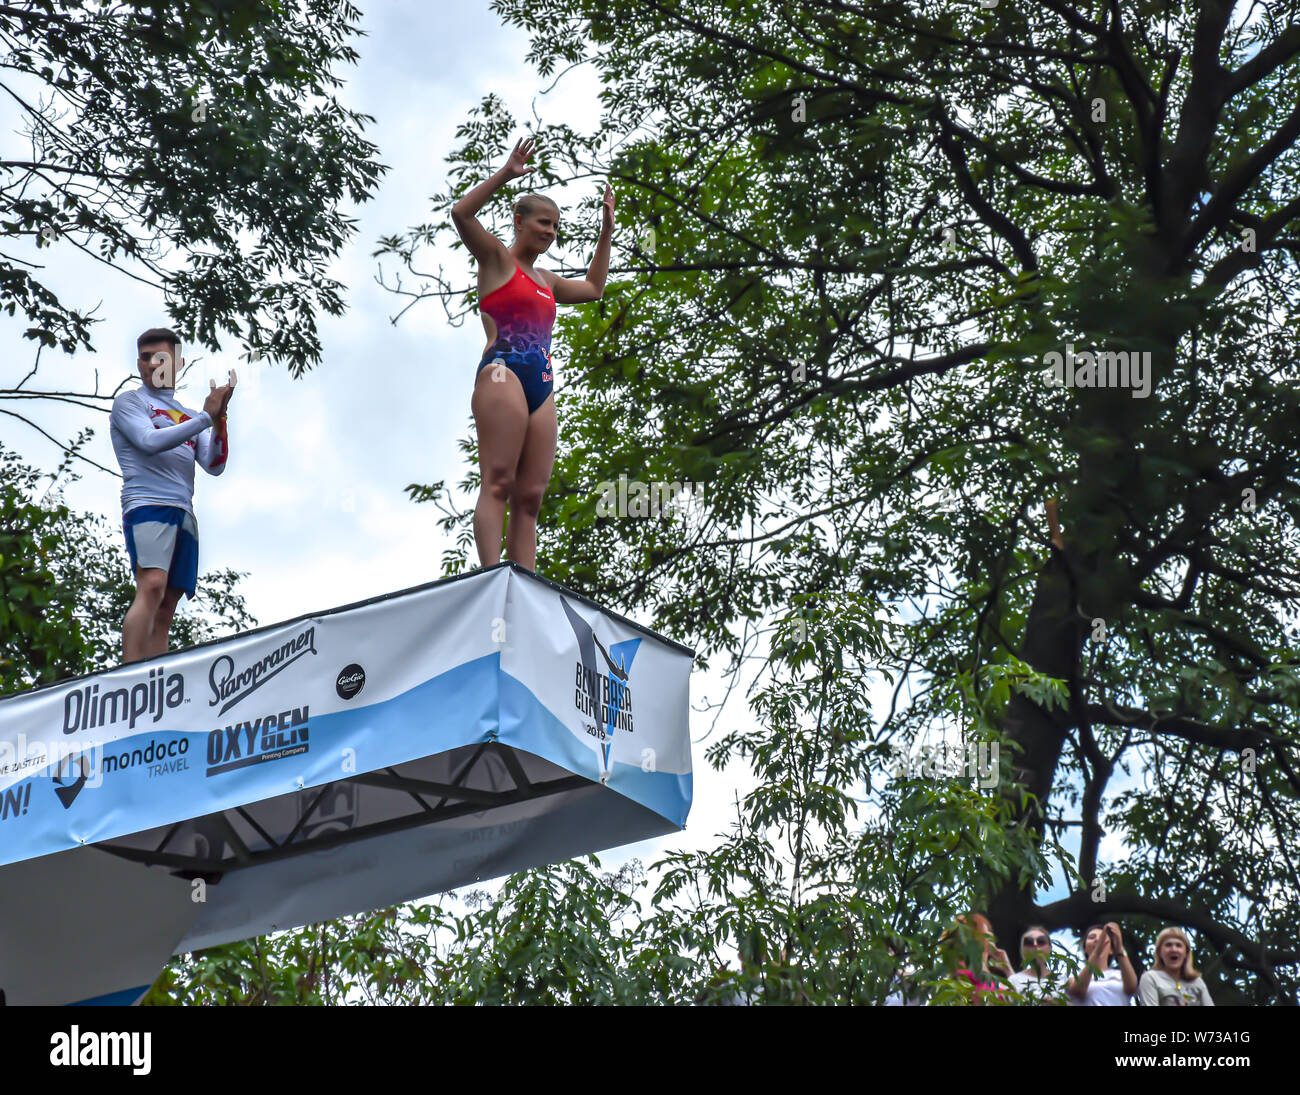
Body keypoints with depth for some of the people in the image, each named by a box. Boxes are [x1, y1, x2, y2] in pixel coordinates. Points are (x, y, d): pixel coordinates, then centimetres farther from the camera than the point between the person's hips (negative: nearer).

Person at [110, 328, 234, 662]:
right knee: (151, 586, -26)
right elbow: (151, 441, -7)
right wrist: (206, 417, -6)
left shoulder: (187, 417, 26)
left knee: (165, 611, -3)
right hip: (148, 504, -6)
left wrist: (220, 418, -2)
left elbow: (214, 466, 13)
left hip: (183, 515, 6)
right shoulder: (129, 401, 11)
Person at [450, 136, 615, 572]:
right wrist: (505, 175, -7)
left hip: (542, 387, 8)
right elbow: (461, 213, -5)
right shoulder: (496, 258, 10)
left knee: (530, 496, -4)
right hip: (503, 373, -8)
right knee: (498, 483, -20)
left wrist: (606, 232, 42)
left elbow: (592, 288, 45)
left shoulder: (546, 281, 30)